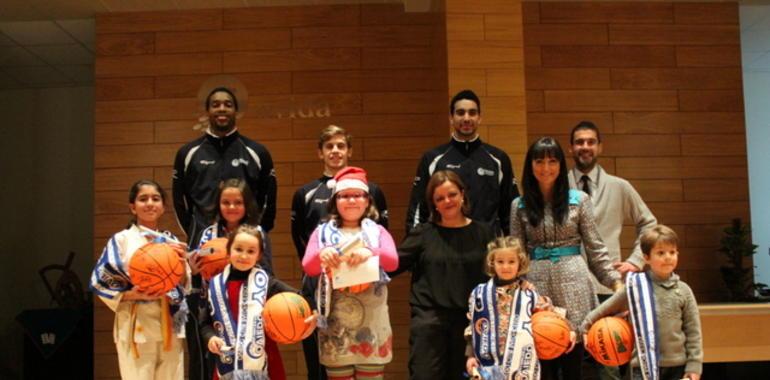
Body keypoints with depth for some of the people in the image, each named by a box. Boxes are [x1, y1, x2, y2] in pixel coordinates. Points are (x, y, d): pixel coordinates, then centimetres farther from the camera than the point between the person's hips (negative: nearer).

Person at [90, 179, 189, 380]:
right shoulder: (121, 240, -1)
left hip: (170, 324, 4)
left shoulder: (171, 241, 11)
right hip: (136, 325, -4)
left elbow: (184, 286, 10)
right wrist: (132, 295, -17)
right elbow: (99, 281, -4)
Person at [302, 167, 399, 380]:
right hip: (336, 322, 0)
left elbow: (393, 262, -5)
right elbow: (308, 267, -1)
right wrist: (321, 254, -24)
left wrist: (370, 252, -26)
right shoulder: (322, 232, 12)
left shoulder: (377, 231, 13)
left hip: (372, 321, 0)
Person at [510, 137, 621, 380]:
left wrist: (616, 281, -3)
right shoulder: (519, 206, 7)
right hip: (537, 285, 1)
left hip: (573, 283, -1)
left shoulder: (579, 200, 4)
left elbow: (595, 248, 4)